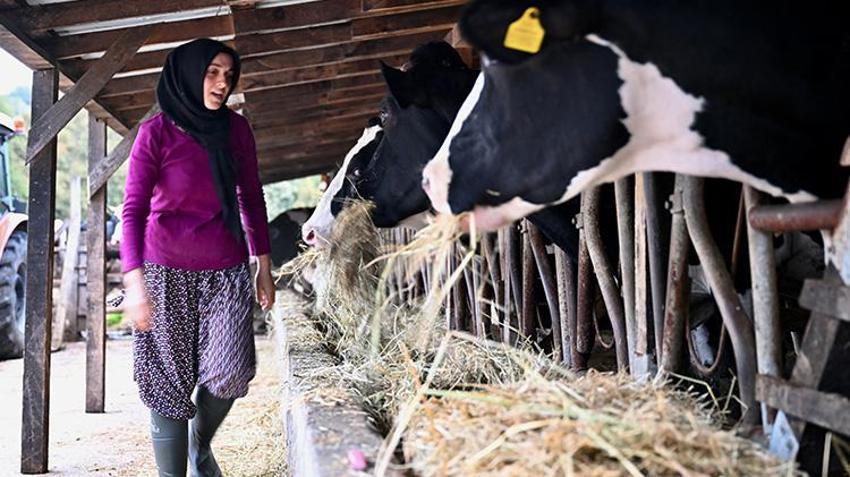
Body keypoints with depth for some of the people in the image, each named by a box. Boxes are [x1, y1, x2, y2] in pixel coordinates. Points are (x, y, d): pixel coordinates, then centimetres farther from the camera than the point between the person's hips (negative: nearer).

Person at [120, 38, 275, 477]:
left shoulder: (236, 129, 4)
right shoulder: (156, 132, -6)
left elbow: (252, 199, 11)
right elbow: (133, 209, -10)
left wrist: (264, 267, 10)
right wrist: (135, 283, -20)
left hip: (227, 272, 3)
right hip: (167, 272, -2)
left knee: (230, 374, -6)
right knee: (170, 380, -1)